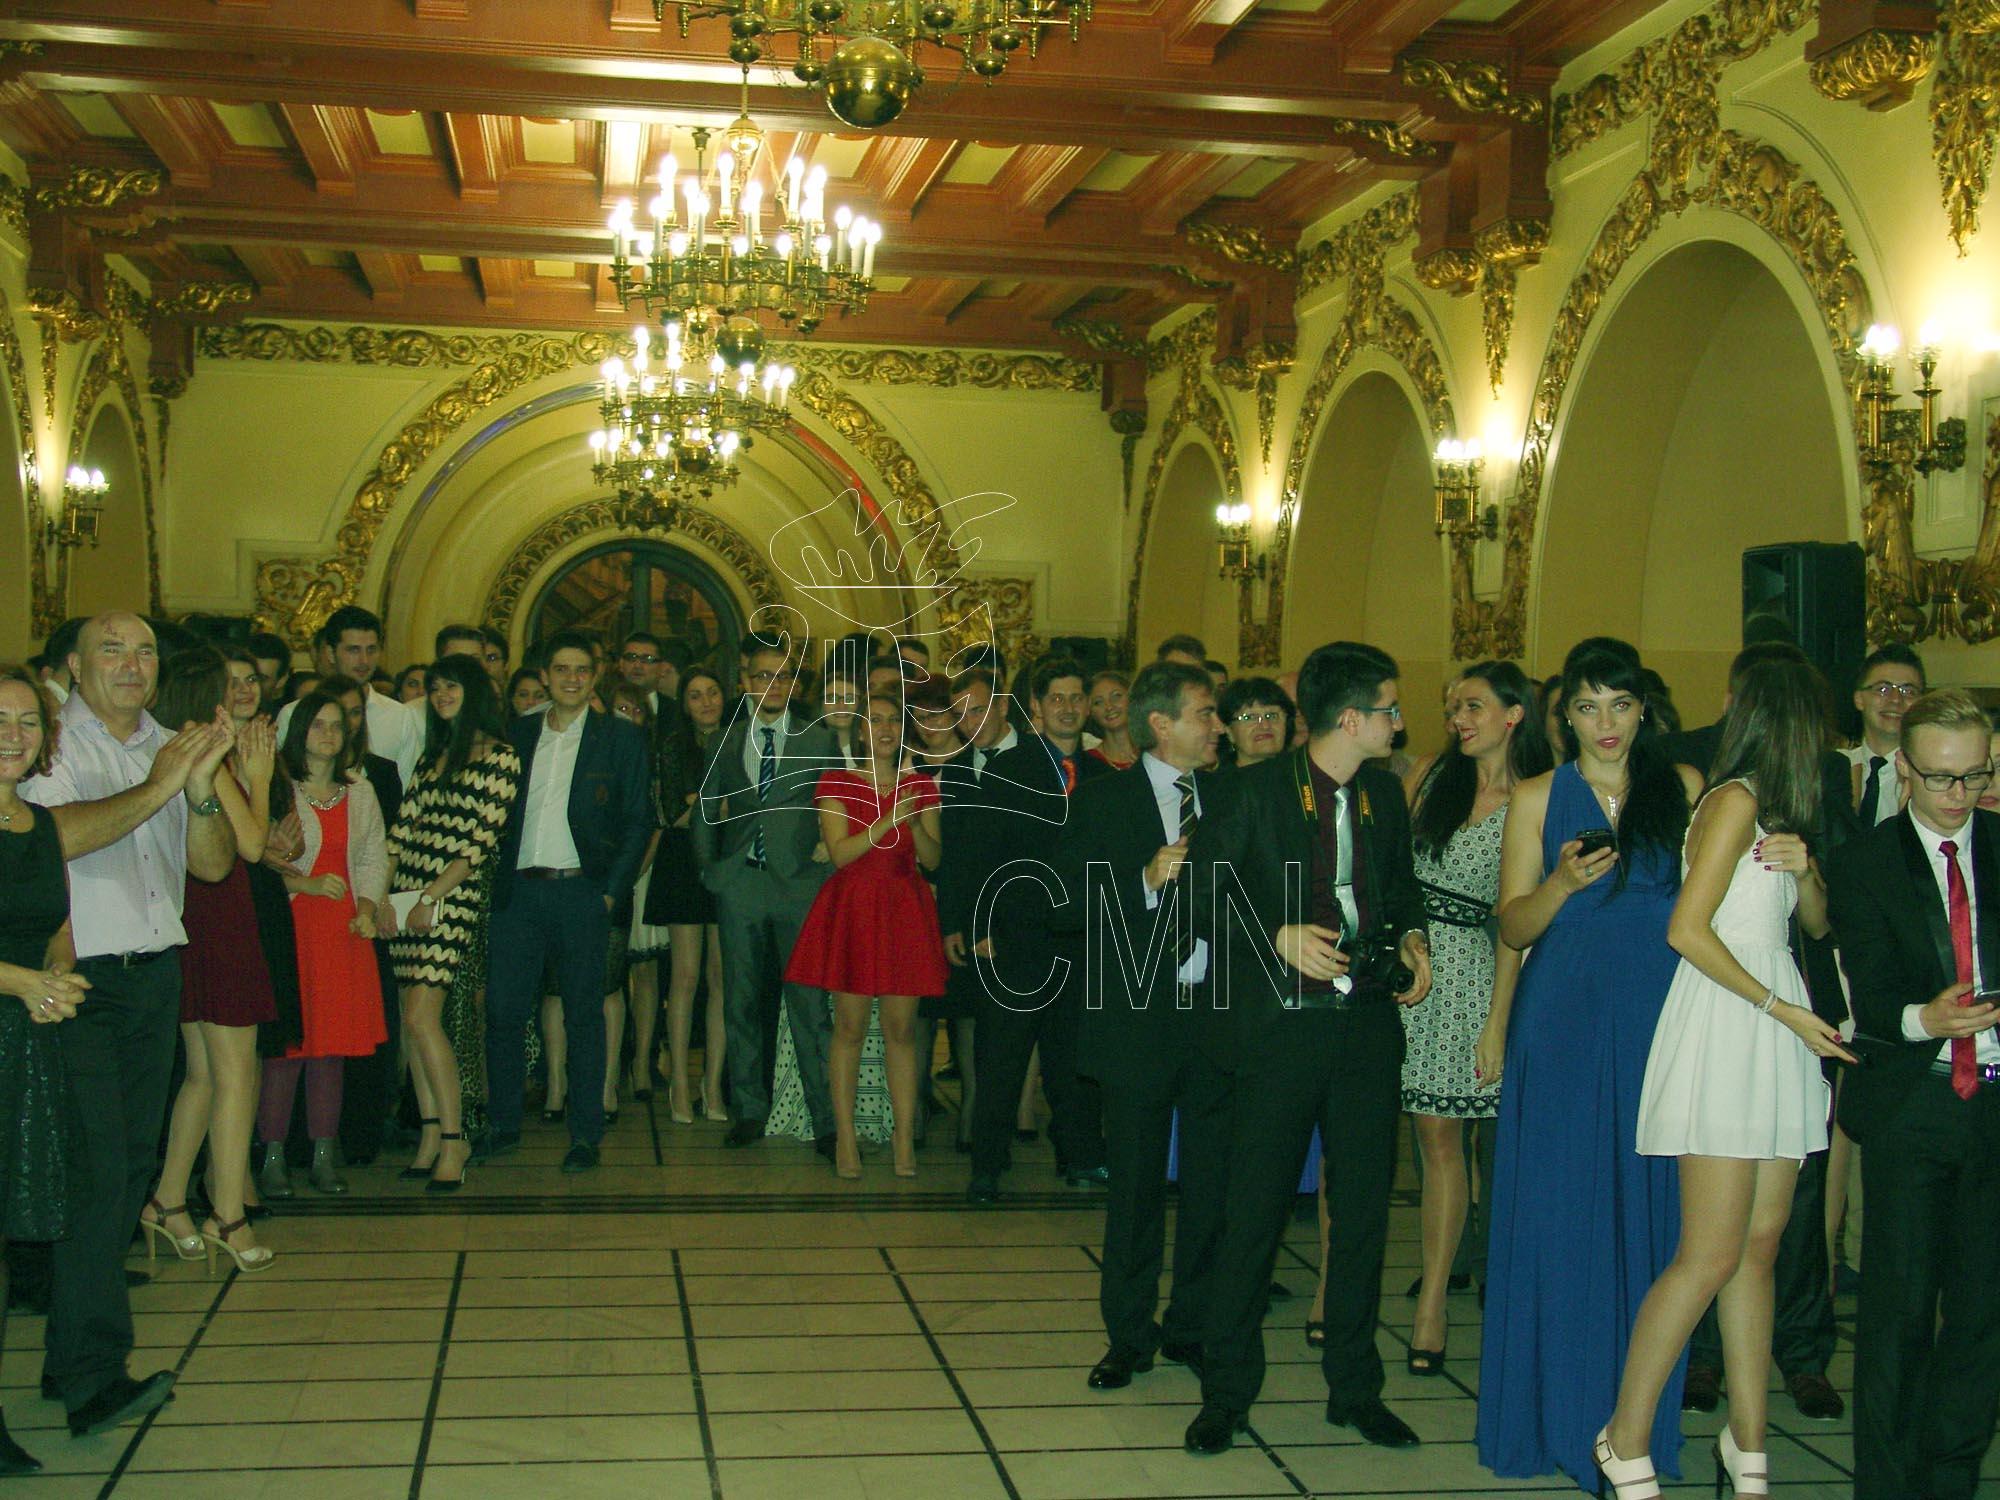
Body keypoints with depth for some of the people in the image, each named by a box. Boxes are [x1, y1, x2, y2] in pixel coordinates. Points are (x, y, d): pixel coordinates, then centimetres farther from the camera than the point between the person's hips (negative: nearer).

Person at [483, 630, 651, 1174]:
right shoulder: (516, 734, 12)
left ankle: (585, 1135, 9)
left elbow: (638, 820, 1)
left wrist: (612, 890, -7)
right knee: (503, 1010, 2)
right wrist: (497, 876, 2)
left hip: (581, 890, -3)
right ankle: (503, 1124, 16)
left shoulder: (621, 738, 4)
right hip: (518, 890, 3)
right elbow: (497, 813, 14)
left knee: (584, 1015, 2)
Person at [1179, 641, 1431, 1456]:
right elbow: (1200, 895, -7)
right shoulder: (1248, 793, -6)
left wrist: (1412, 937, 3)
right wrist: (1278, 936, -19)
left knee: (1364, 1207, 10)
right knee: (1254, 1212, 0)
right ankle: (1226, 1393, 15)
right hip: (1283, 1022, -5)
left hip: (1368, 1022, 5)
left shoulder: (1385, 793, 10)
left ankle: (1354, 1387, 25)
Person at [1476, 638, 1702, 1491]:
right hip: (1562, 1027, 0)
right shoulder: (1538, 799, 7)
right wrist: (1564, 882, -14)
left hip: (1658, 1025, 0)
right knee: (1557, 1212, 1)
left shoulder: (1684, 789, 8)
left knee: (1649, 1215, 2)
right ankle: (1554, 1411, 13)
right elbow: (1513, 927, 4)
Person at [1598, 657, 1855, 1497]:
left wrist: (1804, 866, 0)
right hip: (1723, 1027, -9)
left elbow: (1818, 924, 21)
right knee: (1710, 1257, -9)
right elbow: (1688, 929, -17)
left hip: (1772, 1041, 9)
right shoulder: (1736, 799, -10)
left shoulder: (1779, 808, 18)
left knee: (1760, 1246, 8)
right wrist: (1784, 1010, -14)